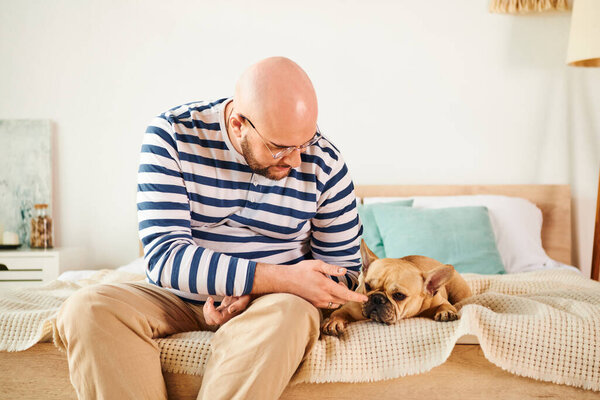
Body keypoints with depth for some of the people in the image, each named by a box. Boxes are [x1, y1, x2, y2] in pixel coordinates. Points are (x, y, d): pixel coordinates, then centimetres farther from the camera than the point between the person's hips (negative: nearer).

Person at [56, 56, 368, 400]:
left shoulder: (326, 164, -7)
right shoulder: (171, 134, -11)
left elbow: (344, 272, 0)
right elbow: (164, 256, -20)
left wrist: (250, 296, -18)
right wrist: (283, 278, -28)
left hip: (269, 304, 0)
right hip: (178, 299, 1)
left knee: (287, 313, -35)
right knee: (87, 309, -25)